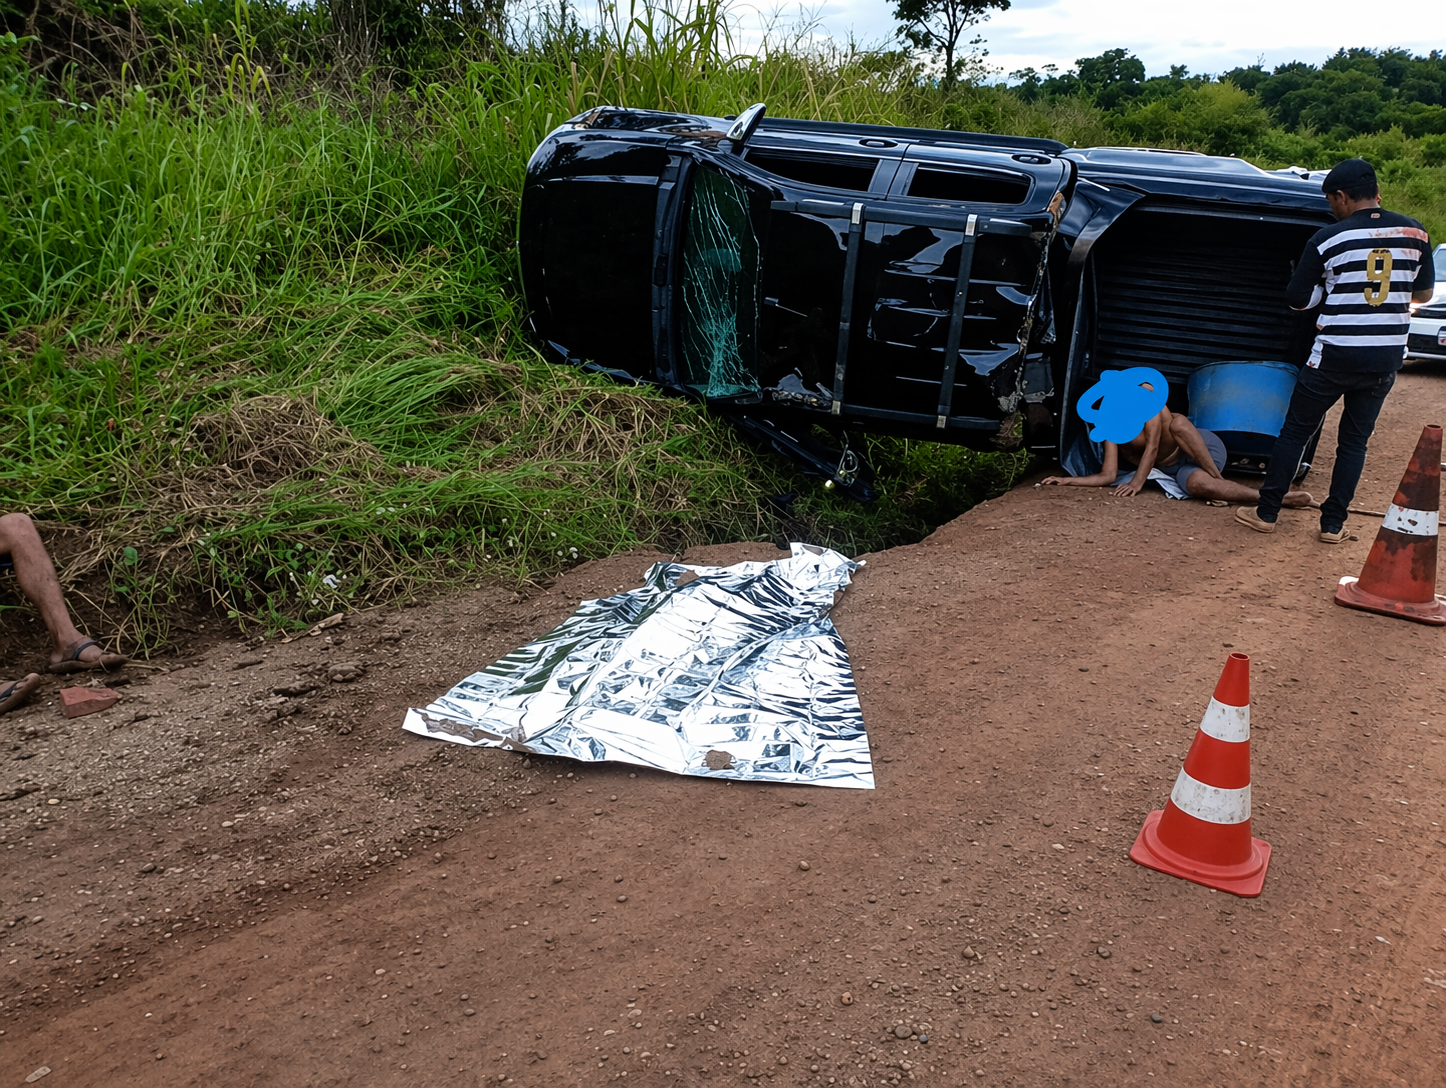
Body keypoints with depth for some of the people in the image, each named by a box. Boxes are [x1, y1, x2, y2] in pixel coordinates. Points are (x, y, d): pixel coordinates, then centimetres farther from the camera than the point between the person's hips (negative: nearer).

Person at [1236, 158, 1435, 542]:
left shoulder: (1328, 240, -10)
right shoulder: (1415, 233, 1)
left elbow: (1298, 299, -3)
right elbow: (1423, 293, 12)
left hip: (1336, 355, -3)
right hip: (1387, 358, 4)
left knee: (1295, 431, 10)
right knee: (1355, 440, 14)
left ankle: (1266, 512, 14)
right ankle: (1333, 524, 15)